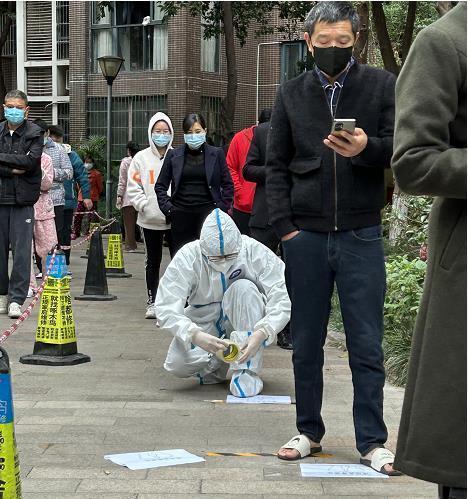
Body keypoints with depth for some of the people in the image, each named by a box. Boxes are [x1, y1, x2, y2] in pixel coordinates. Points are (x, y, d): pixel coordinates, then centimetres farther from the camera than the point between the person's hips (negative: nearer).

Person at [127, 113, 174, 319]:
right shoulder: (141, 158, 5)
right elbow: (133, 188, 3)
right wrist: (145, 206, -9)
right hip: (150, 219, 1)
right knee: (153, 261, 9)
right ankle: (152, 302, 16)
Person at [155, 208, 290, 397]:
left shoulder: (255, 252, -21)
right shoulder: (187, 257, -21)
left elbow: (282, 300, -24)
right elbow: (166, 309, -26)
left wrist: (261, 334, -41)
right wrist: (195, 335, -43)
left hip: (243, 322, 0)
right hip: (203, 324, 0)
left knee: (244, 288, -31)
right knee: (177, 364, -28)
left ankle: (246, 370, -27)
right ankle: (217, 364, 4)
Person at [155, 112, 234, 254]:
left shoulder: (216, 153, 6)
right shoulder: (173, 155, 9)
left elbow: (227, 185, 10)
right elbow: (160, 185, 14)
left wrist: (222, 207, 0)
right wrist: (167, 207, 2)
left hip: (208, 213, -1)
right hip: (181, 215, 1)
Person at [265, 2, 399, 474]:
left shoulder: (382, 85, 3)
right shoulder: (291, 93, 9)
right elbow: (276, 165, 8)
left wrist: (366, 147, -22)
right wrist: (284, 225, -2)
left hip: (360, 235, -2)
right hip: (306, 236, 2)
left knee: (366, 345, 1)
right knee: (306, 342, 9)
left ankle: (372, 442, 10)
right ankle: (309, 432, 21)